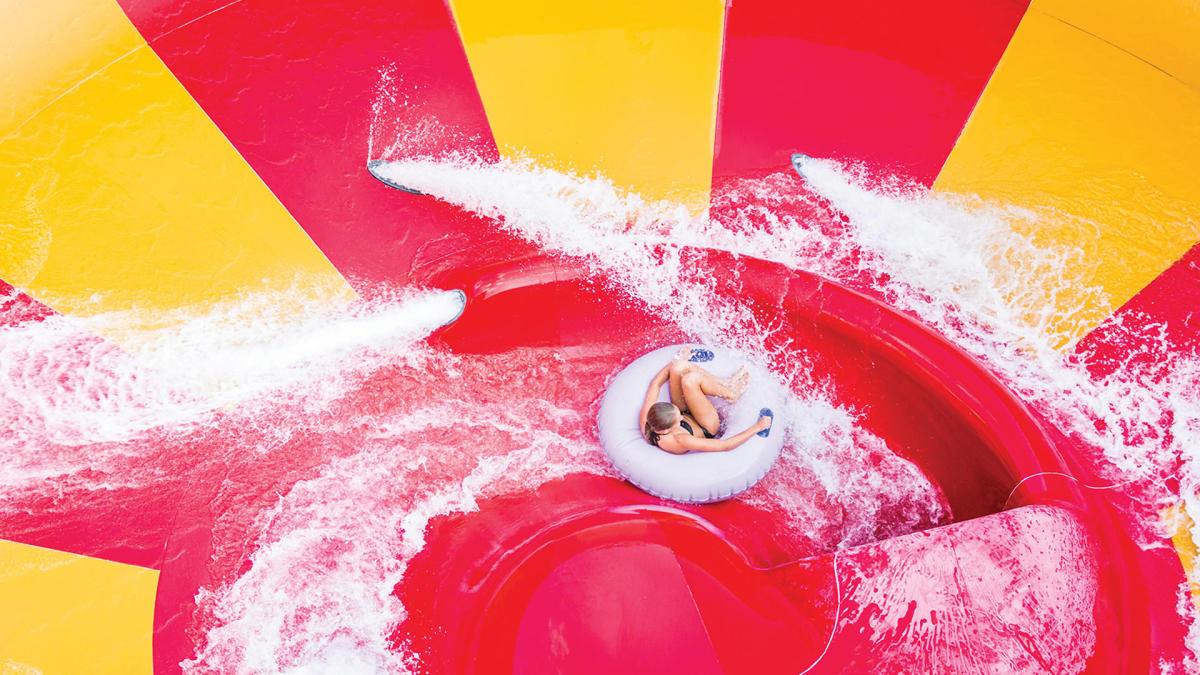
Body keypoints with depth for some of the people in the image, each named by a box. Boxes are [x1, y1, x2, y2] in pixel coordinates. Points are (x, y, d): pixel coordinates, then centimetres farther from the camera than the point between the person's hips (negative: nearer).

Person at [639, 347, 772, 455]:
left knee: (679, 367, -16)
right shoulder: (679, 441, -44)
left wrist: (677, 360, 3)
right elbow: (725, 445, -36)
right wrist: (756, 427, -28)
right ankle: (730, 394, 0)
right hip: (706, 429, -6)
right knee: (690, 379, -32)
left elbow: (656, 384, -9)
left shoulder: (646, 419, -29)